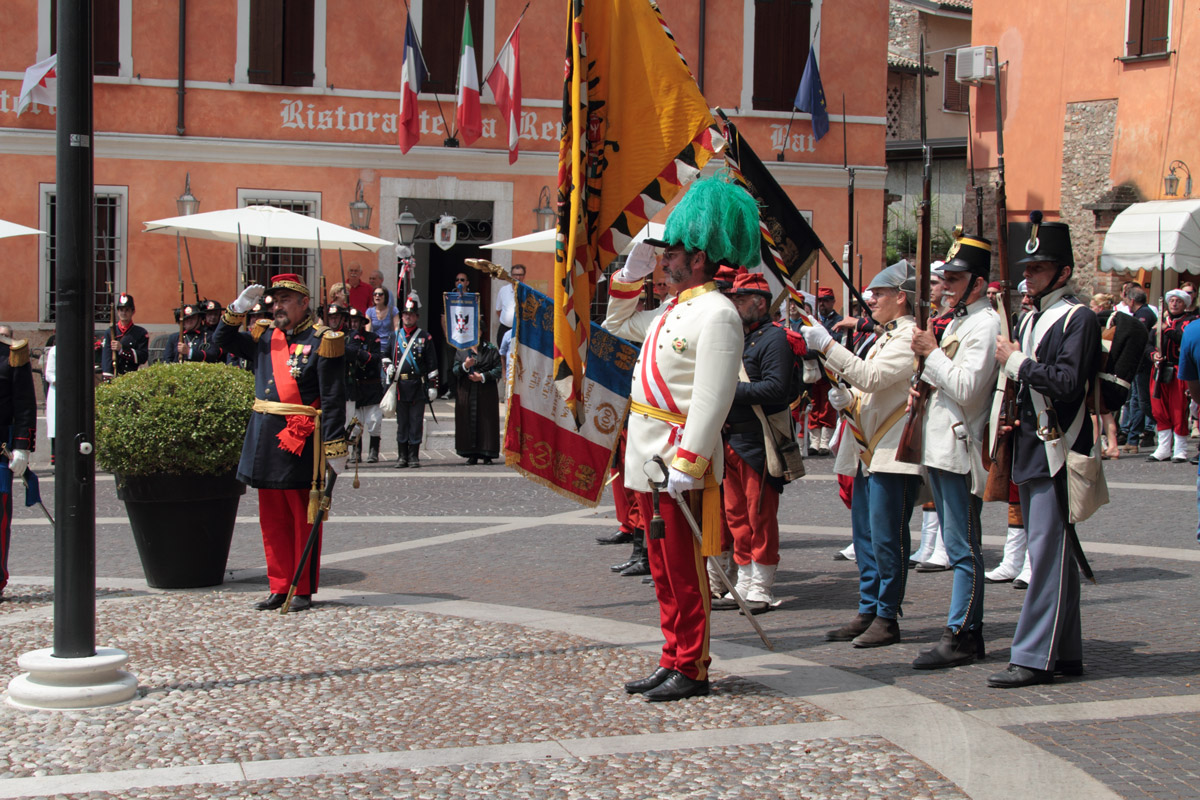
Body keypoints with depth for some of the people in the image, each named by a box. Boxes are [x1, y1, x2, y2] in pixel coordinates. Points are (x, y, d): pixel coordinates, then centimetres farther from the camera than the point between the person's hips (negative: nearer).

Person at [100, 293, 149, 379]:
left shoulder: (141, 333, 7)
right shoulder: (109, 333, 9)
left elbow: (143, 357, -1)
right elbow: (106, 357, -1)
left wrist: (122, 349, -12)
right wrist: (108, 378, -16)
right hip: (114, 379, 1)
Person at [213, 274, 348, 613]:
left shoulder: (322, 341, -7)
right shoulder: (265, 335, 11)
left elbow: (333, 400, -10)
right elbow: (223, 341, 21)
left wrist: (335, 448, -15)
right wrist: (238, 309, 4)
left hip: (301, 442, -6)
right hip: (265, 438, 6)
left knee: (304, 519, 2)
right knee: (272, 518, 10)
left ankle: (303, 590, 9)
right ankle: (279, 587, 17)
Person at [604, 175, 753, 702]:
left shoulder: (716, 313, -15)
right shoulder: (673, 309, 15)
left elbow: (712, 400, -22)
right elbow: (618, 324, 33)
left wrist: (687, 464, -25)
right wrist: (632, 270, 18)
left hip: (681, 463, -9)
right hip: (651, 460, 9)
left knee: (685, 571, -2)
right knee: (663, 568, 14)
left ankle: (692, 671, 6)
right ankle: (672, 661, 22)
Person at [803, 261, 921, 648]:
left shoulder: (911, 336, -12)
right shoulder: (885, 337, 21)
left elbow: (872, 377, -24)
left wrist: (826, 345, -20)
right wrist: (847, 399, 7)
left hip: (894, 454, -10)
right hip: (868, 452, 10)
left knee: (886, 539, -6)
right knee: (865, 538, 11)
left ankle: (887, 618, 1)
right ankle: (867, 612, 18)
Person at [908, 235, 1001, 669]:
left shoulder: (985, 324, -13)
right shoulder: (957, 321, 19)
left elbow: (966, 388, -23)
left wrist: (931, 353, -14)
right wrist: (924, 384, 9)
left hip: (961, 449, -10)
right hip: (941, 448, 10)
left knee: (963, 548, -7)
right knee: (958, 546, 13)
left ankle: (960, 637, -5)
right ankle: (970, 630, 20)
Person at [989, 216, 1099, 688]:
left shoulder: (1078, 319, -10)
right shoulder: (1030, 320, 17)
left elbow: (1068, 383, -22)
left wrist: (1017, 362, -14)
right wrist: (1010, 415, 6)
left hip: (1058, 453, -9)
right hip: (1031, 452, 9)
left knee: (1047, 554, -9)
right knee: (1051, 555, 12)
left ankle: (1034, 657, -9)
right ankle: (1065, 653, 18)